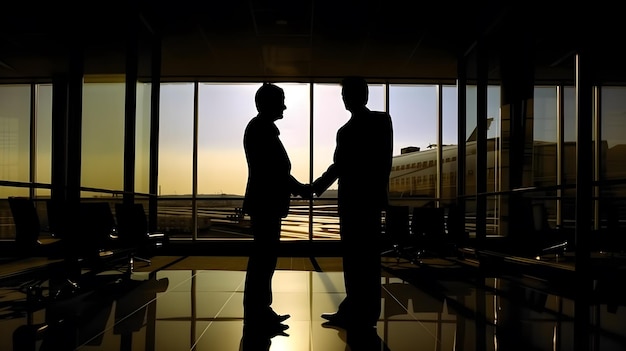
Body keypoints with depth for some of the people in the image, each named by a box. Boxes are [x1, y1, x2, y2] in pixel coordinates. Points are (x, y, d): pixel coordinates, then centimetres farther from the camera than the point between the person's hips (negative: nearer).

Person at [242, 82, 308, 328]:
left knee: (264, 257, 12)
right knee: (263, 257, -6)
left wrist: (297, 187, 13)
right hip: (265, 203, -10)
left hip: (267, 203, 10)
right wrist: (298, 188, -10)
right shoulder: (260, 128, -11)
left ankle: (259, 310, 19)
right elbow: (272, 168, -18)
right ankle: (256, 313, 1)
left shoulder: (263, 128, 18)